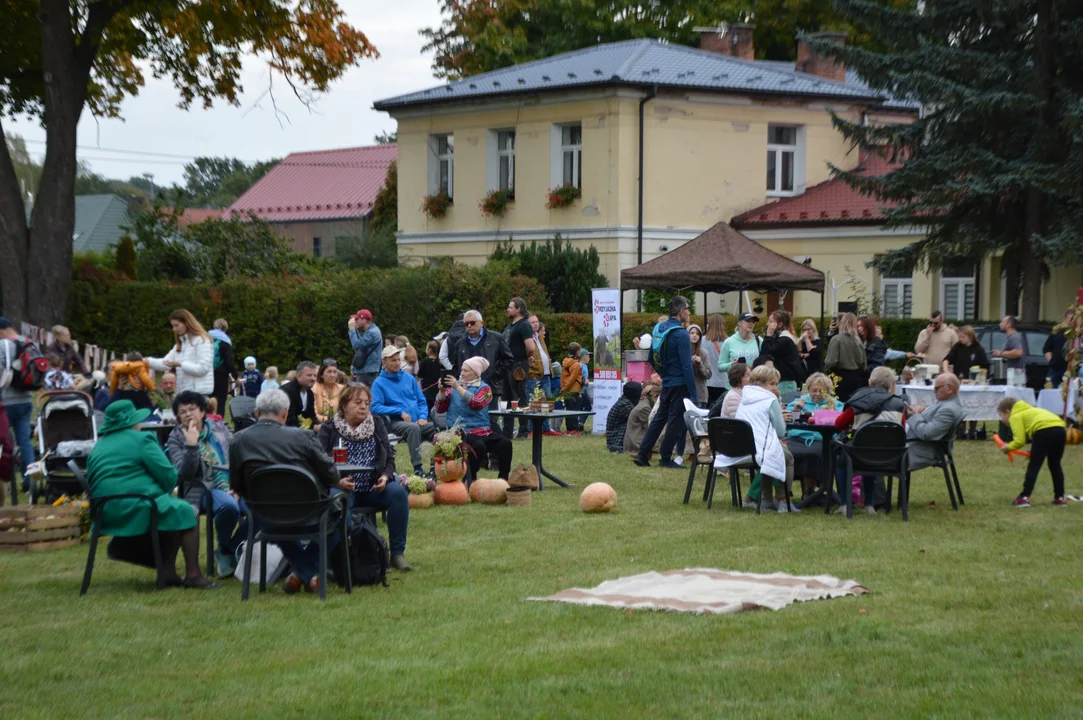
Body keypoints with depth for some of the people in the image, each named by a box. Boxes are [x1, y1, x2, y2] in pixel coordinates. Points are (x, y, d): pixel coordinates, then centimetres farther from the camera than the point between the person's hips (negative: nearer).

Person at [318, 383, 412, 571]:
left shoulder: (377, 425, 12)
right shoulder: (329, 429, 3)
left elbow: (389, 459, 12)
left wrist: (385, 476, -10)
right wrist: (337, 481, -21)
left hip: (373, 489, 3)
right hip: (342, 489, -3)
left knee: (398, 492, -25)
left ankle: (397, 553, -18)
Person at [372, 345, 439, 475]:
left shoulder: (409, 378, 18)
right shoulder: (379, 383, 5)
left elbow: (421, 401, 19)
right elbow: (375, 408, -7)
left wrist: (423, 417, -1)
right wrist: (400, 412, -14)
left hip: (416, 421, 4)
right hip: (396, 422, -4)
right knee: (413, 428, -38)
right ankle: (418, 469, -38)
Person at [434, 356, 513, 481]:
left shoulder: (484, 388, 7)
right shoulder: (454, 385, 11)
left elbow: (477, 404, -16)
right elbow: (440, 409, 7)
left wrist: (458, 387, -20)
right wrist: (442, 390, -9)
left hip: (482, 430, 2)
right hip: (461, 432, -2)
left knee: (505, 443, -24)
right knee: (478, 446, -35)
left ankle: (503, 478, -11)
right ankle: (471, 478, -15)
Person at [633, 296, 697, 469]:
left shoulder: (658, 329, 6)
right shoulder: (681, 334, -18)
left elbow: (651, 358, 14)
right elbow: (686, 367, -20)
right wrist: (693, 394, -18)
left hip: (666, 382, 8)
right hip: (680, 384, -8)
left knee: (660, 418, 15)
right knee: (676, 422, 3)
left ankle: (642, 455, 13)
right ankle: (665, 458, 9)